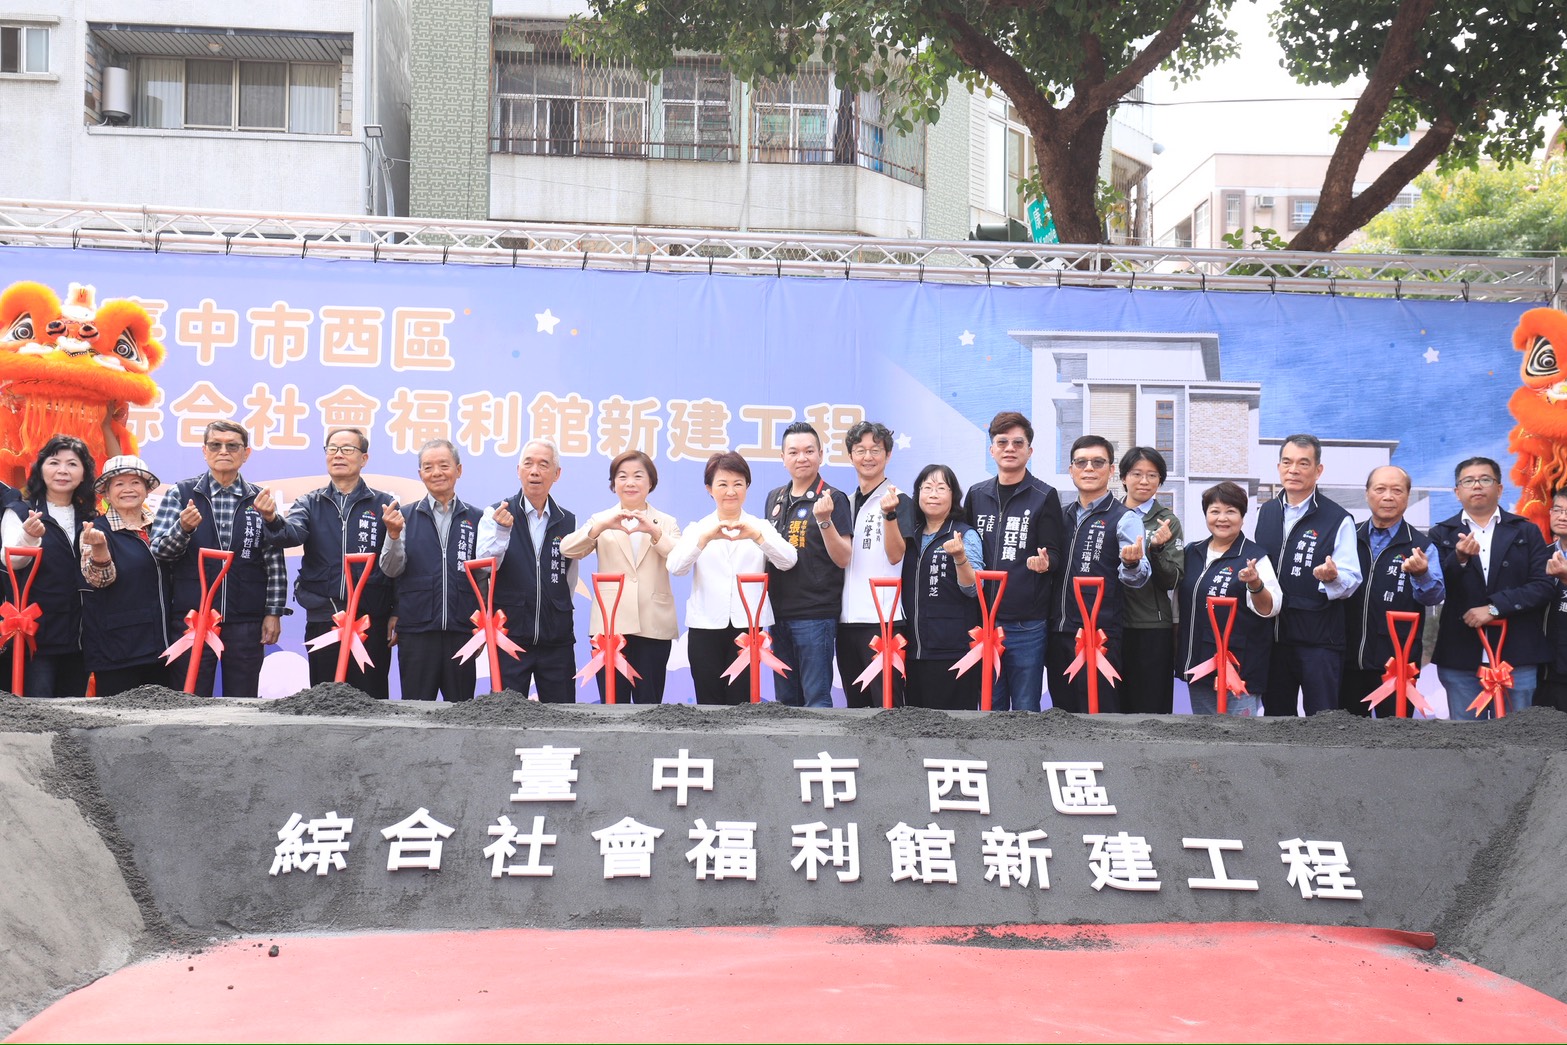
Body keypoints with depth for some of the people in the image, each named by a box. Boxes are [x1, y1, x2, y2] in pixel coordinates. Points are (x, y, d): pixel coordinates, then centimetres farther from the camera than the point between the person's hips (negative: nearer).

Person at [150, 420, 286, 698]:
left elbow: (275, 563, 5)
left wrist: (274, 612, -1)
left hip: (246, 623, 1)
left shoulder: (260, 500, 6)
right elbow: (158, 551, -3)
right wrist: (183, 528, -22)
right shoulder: (180, 494, 4)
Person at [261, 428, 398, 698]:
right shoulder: (310, 504, 11)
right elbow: (293, 533, -10)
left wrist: (396, 614, -8)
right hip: (322, 619, 2)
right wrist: (273, 520, -32)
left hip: (371, 618, -2)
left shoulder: (384, 504, 5)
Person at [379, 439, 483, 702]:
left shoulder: (476, 518, 8)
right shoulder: (405, 517, 7)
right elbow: (391, 569, 0)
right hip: (416, 629, 0)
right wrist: (394, 534, -16)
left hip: (462, 630, 0)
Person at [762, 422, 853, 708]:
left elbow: (843, 559, -12)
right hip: (778, 612, 7)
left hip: (815, 615, -6)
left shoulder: (832, 499, -6)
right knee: (785, 699, 14)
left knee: (816, 698, -4)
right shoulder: (774, 498, 12)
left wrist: (824, 520, -26)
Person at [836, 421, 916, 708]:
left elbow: (895, 555, -14)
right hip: (847, 618, 6)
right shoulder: (847, 503, 15)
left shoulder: (898, 501, -3)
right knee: (854, 704, 12)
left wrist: (889, 513, -26)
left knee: (886, 702, -6)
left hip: (883, 619, -6)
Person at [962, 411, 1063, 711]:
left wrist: (1044, 562, -24)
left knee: (1025, 709, 3)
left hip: (1027, 624, -4)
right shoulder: (977, 494, 11)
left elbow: (1054, 554, -3)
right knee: (991, 706, 11)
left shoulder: (1044, 496, 0)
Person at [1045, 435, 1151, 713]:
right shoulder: (1064, 516, 14)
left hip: (1099, 635, -6)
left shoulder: (1125, 518, -4)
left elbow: (1137, 577, -13)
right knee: (1062, 710, 12)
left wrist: (1132, 563, -34)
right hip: (1058, 633, 6)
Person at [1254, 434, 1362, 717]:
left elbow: (1351, 580, -11)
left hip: (1318, 640, -5)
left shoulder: (1338, 520, -6)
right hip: (1272, 637, 5)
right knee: (1275, 713, 14)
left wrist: (1333, 577, -31)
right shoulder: (1265, 513, 11)